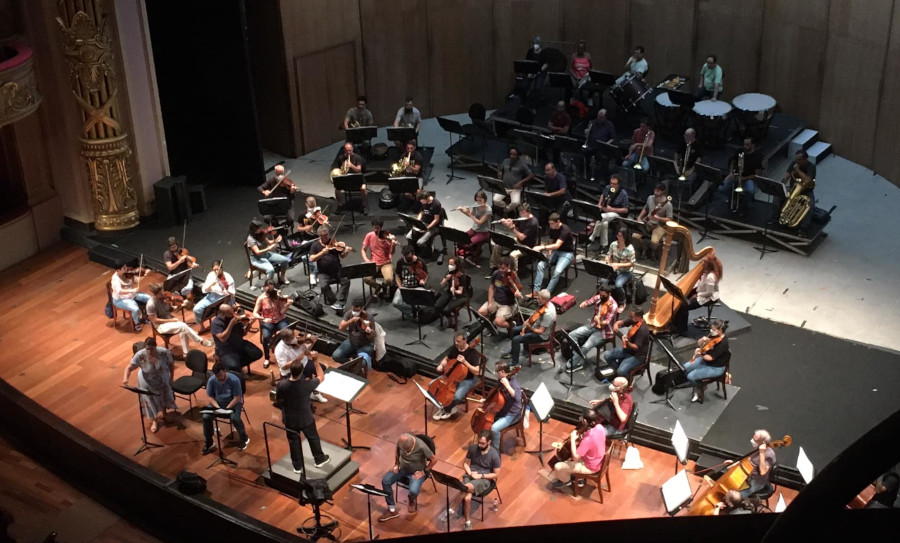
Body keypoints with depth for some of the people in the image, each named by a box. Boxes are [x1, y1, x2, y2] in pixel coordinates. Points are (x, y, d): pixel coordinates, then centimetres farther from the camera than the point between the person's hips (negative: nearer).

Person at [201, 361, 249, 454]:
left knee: (235, 418, -31)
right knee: (206, 417, -21)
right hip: (217, 402, 3)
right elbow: (210, 397, -5)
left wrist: (226, 409, -26)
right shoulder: (211, 380, -15)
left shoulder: (234, 380, -24)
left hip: (233, 403, -3)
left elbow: (237, 398, -18)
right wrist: (218, 407, -21)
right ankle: (209, 443, -3)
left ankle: (244, 439, -2)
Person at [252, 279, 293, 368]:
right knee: (266, 337, -30)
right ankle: (266, 358, -5)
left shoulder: (278, 296, -7)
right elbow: (255, 314, -11)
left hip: (281, 320, 1)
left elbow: (282, 312, -11)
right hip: (268, 322, -1)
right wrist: (263, 319, -29)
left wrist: (288, 304, -28)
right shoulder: (261, 298, -7)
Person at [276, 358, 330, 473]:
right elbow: (321, 377, -10)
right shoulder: (307, 384, -29)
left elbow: (277, 400, -8)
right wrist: (315, 361, -9)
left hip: (289, 419, 1)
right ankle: (319, 459, 44)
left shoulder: (281, 385, -26)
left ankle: (297, 466, 37)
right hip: (306, 418, -1)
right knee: (313, 438, 24)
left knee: (293, 441, 22)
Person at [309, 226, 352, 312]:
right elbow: (311, 259, -7)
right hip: (324, 273, -1)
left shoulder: (333, 242, 6)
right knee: (324, 285, -29)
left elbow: (342, 256, 7)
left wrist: (346, 252, -16)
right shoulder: (315, 245, 3)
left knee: (346, 281, -23)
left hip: (337, 270, 2)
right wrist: (322, 253, -20)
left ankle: (339, 303, -20)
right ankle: (334, 302, -11)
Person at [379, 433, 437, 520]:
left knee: (413, 491, -31)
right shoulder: (400, 442, -18)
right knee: (385, 481, -15)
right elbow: (397, 452, 7)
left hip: (417, 472, -5)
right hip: (402, 468, 5)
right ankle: (392, 510, -3)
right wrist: (396, 465, -2)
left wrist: (424, 471, -14)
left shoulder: (421, 447, -32)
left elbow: (434, 459, -17)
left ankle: (412, 501, 10)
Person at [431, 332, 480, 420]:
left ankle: (447, 410, 2)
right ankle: (450, 406, 4)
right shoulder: (454, 348, -4)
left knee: (457, 396, -33)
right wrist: (441, 365, -7)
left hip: (467, 379, -7)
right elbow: (446, 359, 15)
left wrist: (464, 362, -35)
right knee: (432, 385, -5)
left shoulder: (473, 353, -23)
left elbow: (476, 372, -26)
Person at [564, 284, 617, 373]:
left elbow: (607, 322, -27)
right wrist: (583, 304, -32)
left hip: (603, 331, -7)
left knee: (586, 347, -25)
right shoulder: (597, 298, -4)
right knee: (571, 335, -10)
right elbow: (585, 303, -7)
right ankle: (577, 358, -5)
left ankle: (572, 364, -6)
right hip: (592, 325, 7)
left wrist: (599, 321, -49)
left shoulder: (613, 306, -22)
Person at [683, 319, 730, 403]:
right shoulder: (712, 335, -6)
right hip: (705, 360, 9)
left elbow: (710, 357, -30)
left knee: (691, 376, -15)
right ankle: (696, 389, 16)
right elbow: (699, 343, 2)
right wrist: (702, 340, -18)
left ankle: (701, 387, 17)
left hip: (716, 368, -9)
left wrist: (700, 354, -36)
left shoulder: (723, 343, -30)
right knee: (685, 367, 1)